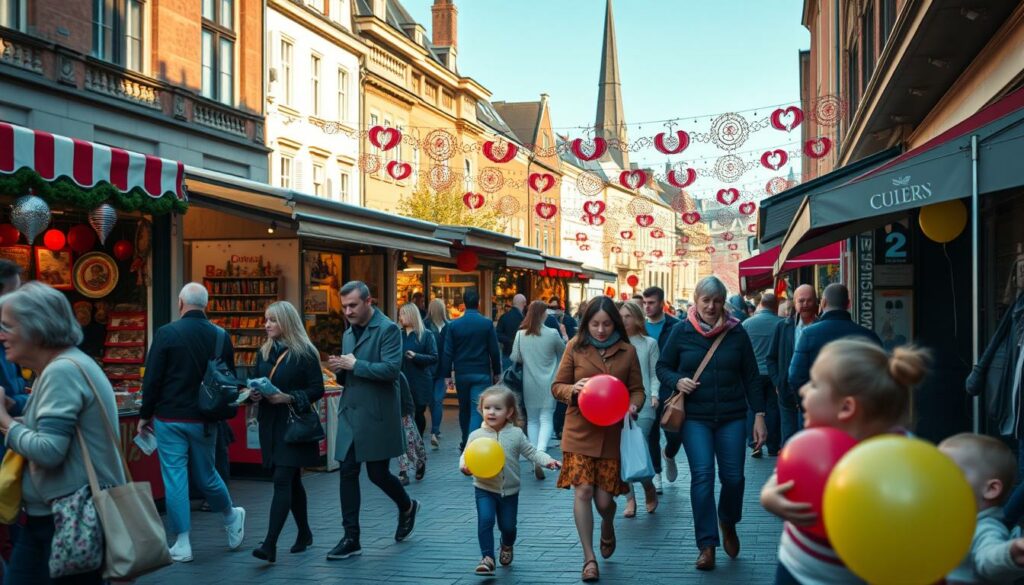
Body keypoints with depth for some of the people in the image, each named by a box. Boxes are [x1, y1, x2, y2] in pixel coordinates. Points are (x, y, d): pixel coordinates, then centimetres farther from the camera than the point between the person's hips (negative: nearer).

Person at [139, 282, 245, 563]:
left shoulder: (166, 333, -10)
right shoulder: (221, 336, 1)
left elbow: (152, 379, -8)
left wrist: (145, 415, 2)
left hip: (170, 418, -3)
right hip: (204, 420, 3)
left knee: (175, 477, 2)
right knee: (206, 474, 21)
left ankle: (182, 544, 5)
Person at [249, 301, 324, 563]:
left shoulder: (305, 353, -9)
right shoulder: (264, 352, 10)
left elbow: (317, 390, -10)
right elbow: (256, 383, 17)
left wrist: (288, 398, -21)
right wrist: (254, 394, -5)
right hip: (270, 424, 6)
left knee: (282, 481, -13)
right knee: (291, 481, 15)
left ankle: (270, 544, -18)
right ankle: (304, 533, 29)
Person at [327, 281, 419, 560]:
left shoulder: (388, 329, -9)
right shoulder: (348, 333, 15)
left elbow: (391, 369, -21)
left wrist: (354, 364, -18)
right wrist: (340, 369, -2)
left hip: (377, 415, -7)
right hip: (350, 413, 7)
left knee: (377, 473, 1)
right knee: (348, 473, 2)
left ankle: (407, 507, 31)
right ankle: (351, 539, 8)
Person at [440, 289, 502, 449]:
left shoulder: (454, 325, -3)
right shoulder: (487, 323, -6)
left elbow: (448, 352, -2)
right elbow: (494, 351, -3)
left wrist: (447, 374, 5)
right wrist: (497, 372, 8)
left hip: (461, 374, 2)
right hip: (482, 374, -2)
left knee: (464, 409, 18)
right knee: (477, 410, -5)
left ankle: (466, 442, 29)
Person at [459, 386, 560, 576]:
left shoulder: (516, 434, -6)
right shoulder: (476, 435, -8)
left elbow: (531, 452, -2)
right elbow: (466, 455, -5)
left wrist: (547, 461, -16)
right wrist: (465, 466, -27)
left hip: (509, 490, 1)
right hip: (485, 489, -1)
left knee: (508, 525, 11)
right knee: (485, 520, -18)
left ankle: (507, 546, 45)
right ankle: (487, 558, -9)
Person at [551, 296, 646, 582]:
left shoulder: (627, 351, 2)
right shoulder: (575, 347, 0)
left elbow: (637, 389, 8)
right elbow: (557, 386, 4)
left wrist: (633, 405, -14)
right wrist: (574, 390, -18)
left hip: (612, 434, 1)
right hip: (580, 432, -1)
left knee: (604, 499, 1)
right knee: (583, 491, -7)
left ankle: (608, 527, 39)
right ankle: (589, 558, 6)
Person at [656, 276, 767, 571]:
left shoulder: (736, 332, 1)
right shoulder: (682, 331, 0)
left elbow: (751, 377, 4)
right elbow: (662, 367, 9)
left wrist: (759, 415, 0)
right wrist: (677, 381, -13)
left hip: (732, 416, 1)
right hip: (695, 417, -1)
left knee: (733, 476, 0)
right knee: (702, 476, -9)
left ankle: (728, 524, 31)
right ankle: (707, 545, 2)